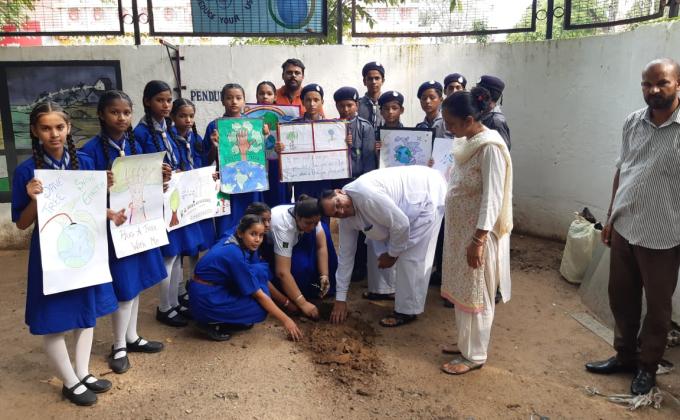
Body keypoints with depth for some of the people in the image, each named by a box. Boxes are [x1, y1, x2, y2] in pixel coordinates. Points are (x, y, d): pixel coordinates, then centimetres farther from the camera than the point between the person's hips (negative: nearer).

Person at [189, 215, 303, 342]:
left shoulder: (244, 246, -2)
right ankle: (214, 324, -3)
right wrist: (285, 320, -16)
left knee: (261, 270, -1)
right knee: (261, 307, -12)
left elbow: (264, 279, 10)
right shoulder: (234, 254, -26)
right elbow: (259, 295, -21)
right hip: (206, 301, -8)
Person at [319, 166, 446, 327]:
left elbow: (401, 224, -30)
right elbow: (346, 254, 1)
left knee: (411, 255, -12)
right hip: (406, 202, 8)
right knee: (378, 247, 11)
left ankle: (407, 311, 1)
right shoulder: (346, 219, -6)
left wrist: (392, 254, -12)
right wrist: (340, 299, 3)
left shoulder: (365, 194, -34)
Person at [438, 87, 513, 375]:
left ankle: (475, 355, 19)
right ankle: (465, 343, 34)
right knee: (461, 291, 18)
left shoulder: (490, 147, -21)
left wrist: (478, 241, -24)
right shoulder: (466, 142, 7)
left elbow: (492, 198, -23)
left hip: (478, 233, -9)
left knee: (475, 295, 4)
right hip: (459, 230, 9)